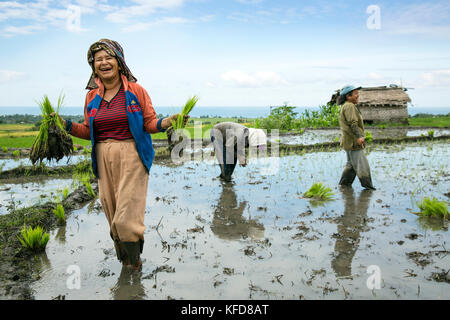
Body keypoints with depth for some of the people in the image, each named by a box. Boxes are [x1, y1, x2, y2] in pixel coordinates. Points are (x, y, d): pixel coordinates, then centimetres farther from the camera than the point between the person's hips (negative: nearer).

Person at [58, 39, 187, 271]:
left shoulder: (136, 91, -1)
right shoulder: (92, 96, 10)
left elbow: (150, 124, 1)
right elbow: (88, 131, 15)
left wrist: (166, 122, -19)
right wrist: (67, 126, 0)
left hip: (131, 156, -4)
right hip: (104, 158, 4)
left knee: (127, 215, -7)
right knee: (112, 213, 8)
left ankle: (135, 261, 14)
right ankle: (124, 260, 25)